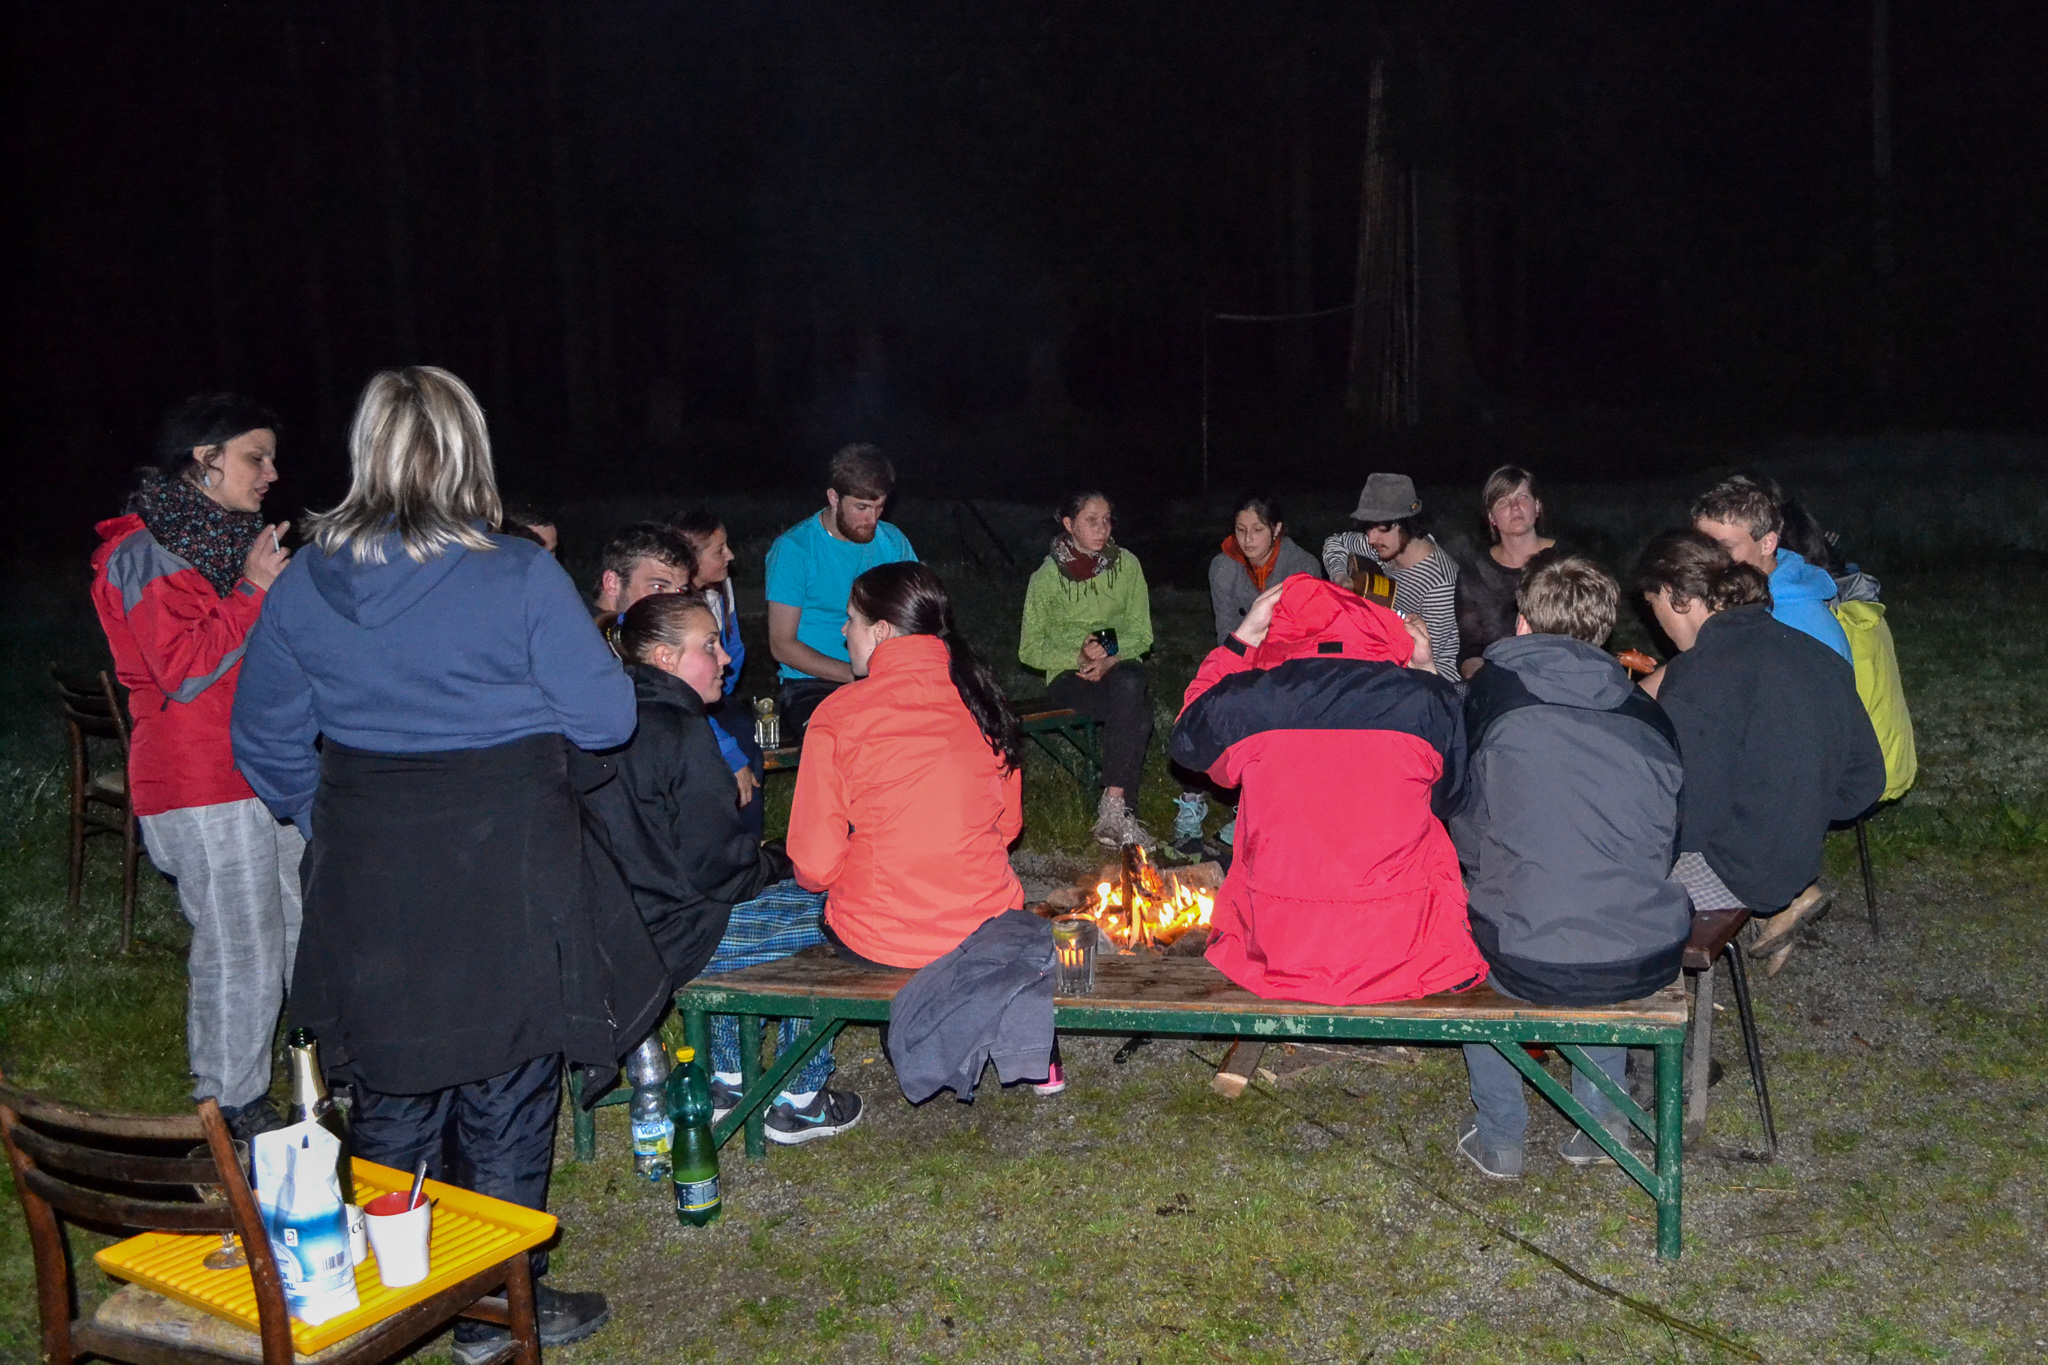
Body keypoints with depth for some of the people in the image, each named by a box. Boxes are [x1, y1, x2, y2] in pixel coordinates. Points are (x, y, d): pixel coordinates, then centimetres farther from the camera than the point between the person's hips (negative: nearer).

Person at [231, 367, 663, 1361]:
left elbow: (265, 739, 6)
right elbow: (606, 718, -11)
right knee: (504, 1099, 11)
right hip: (506, 877, -4)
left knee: (393, 1094, 19)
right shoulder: (521, 579, -15)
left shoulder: (304, 584, -2)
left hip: (368, 880, 4)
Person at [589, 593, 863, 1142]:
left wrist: (761, 859, 16)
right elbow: (718, 866, -18)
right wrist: (784, 864, 2)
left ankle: (725, 1081, 34)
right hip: (666, 942, -9)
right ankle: (799, 1102, 12)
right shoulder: (680, 731, -19)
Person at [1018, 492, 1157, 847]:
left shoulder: (1127, 565, 5)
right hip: (1069, 674, -2)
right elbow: (1030, 650, 0)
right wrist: (1079, 657, -16)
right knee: (1135, 713, -33)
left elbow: (1141, 634, 5)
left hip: (1120, 666, 2)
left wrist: (1110, 660, -15)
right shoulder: (1047, 577, -1)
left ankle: (1113, 808, -35)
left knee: (1130, 684, -36)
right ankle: (1122, 809, -28)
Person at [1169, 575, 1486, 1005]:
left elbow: (1186, 741, 18)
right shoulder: (1424, 698, -7)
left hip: (1277, 955, 1)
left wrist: (1242, 638, 21)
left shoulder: (1248, 699, -7)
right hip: (1403, 951, -1)